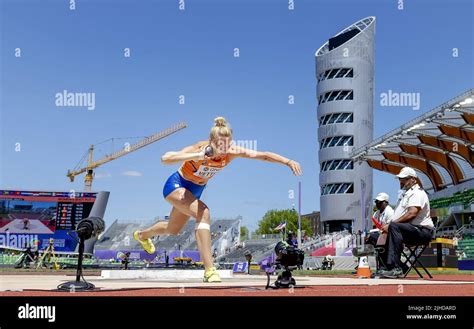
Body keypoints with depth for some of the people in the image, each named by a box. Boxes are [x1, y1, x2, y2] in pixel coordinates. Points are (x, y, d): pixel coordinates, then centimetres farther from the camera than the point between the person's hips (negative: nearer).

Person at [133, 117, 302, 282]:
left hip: (195, 190, 6)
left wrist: (288, 161, -39)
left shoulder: (231, 152, -20)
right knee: (203, 212, -33)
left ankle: (142, 235, 55)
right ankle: (209, 270, -33)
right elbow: (165, 159, -41)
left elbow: (262, 155, -26)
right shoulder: (200, 149, -32)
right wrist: (195, 156, -52)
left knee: (173, 229, 22)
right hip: (177, 185, -6)